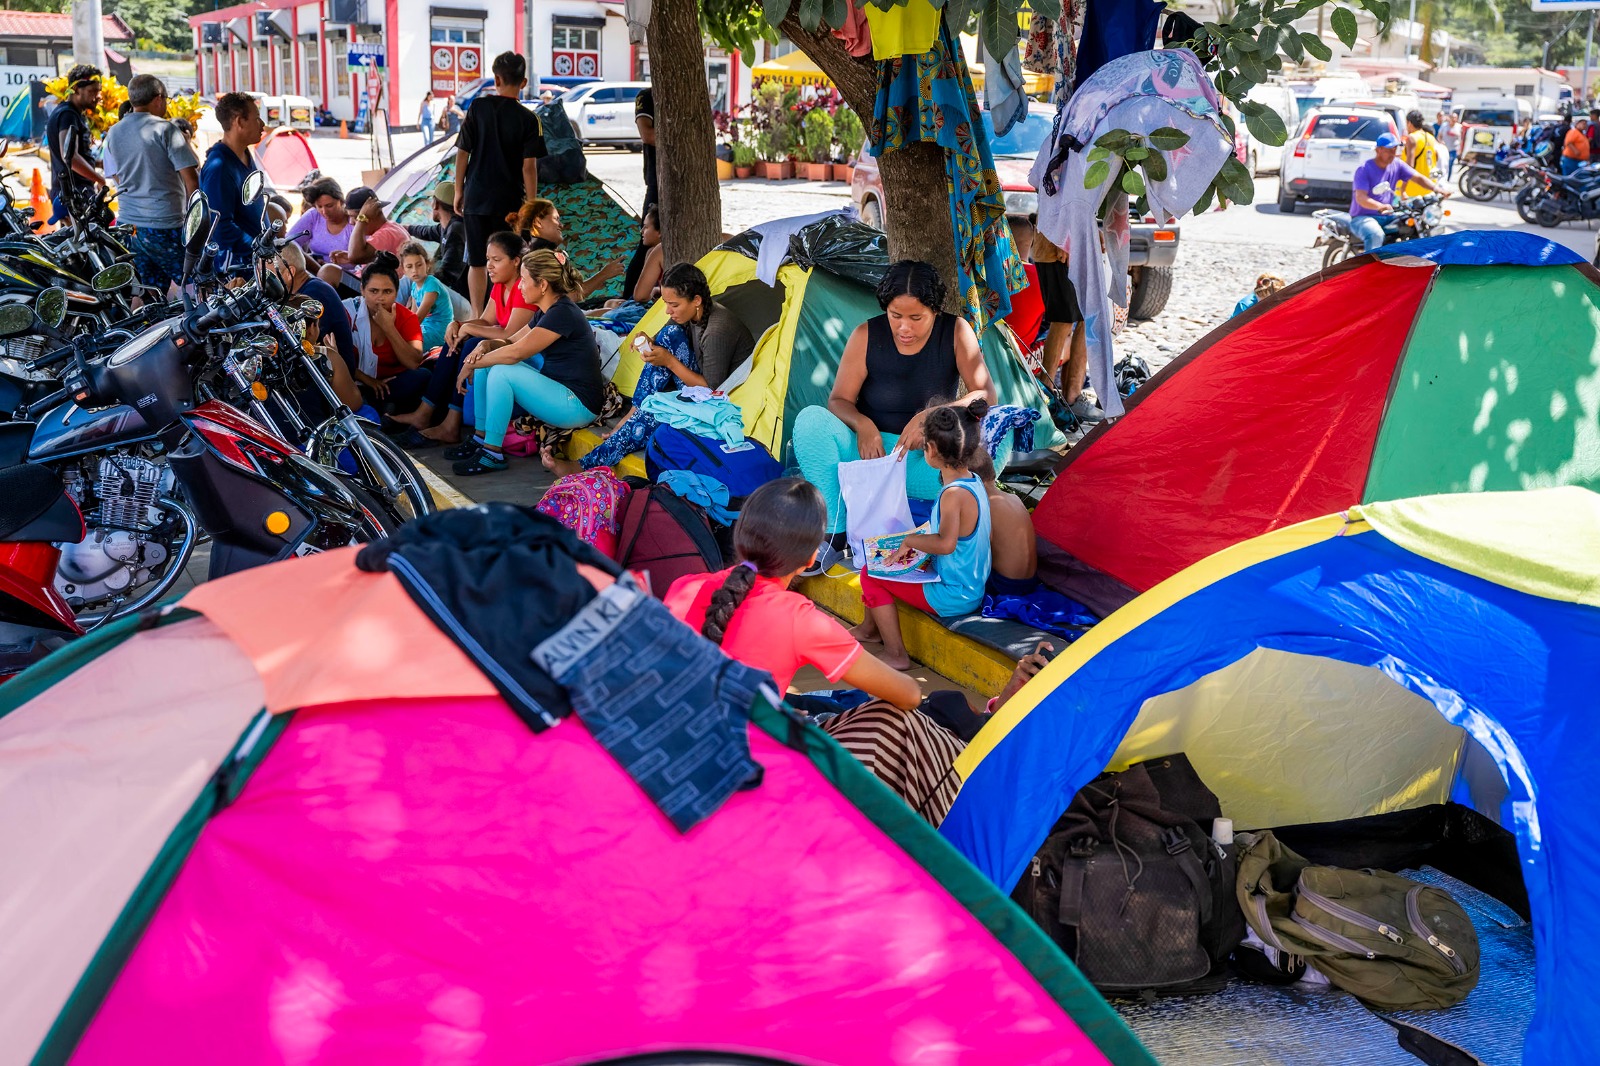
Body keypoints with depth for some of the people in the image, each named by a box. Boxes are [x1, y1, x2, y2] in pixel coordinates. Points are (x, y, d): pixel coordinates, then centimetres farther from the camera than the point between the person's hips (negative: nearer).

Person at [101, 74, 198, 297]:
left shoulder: (113, 134, 9)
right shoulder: (165, 129, -9)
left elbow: (118, 179, 17)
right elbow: (191, 178, -12)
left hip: (128, 223, 7)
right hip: (165, 224, -7)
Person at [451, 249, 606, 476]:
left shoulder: (563, 314, -19)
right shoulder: (548, 312, 12)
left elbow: (515, 353, -23)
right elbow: (511, 342, 17)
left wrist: (471, 364, -11)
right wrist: (487, 344, -6)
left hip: (578, 404, -10)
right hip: (558, 392, 10)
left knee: (502, 372, -23)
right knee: (486, 365, 5)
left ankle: (492, 454, -14)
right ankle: (480, 438, 9)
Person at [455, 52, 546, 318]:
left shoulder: (478, 107, -1)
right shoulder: (528, 119, -7)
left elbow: (462, 152, 0)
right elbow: (529, 166, -9)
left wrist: (459, 190, 11)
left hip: (476, 196, 2)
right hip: (509, 201, -1)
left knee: (477, 263, 9)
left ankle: (478, 317, 11)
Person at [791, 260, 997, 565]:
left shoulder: (956, 332, -7)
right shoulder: (867, 335, -7)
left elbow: (985, 395, -13)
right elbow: (838, 400, -3)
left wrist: (932, 417, -29)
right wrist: (862, 425, -27)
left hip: (927, 460, -1)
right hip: (869, 450, 1)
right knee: (811, 419, -28)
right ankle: (833, 536, -30)